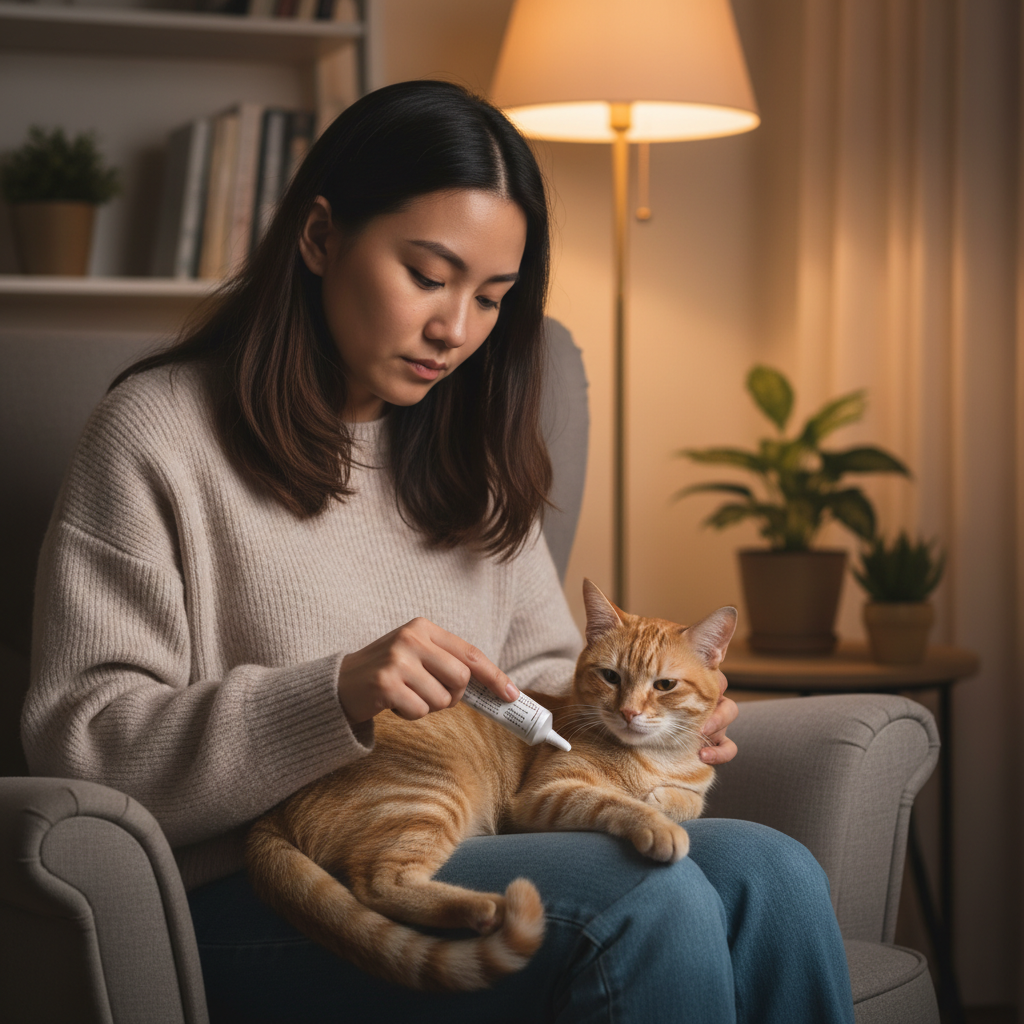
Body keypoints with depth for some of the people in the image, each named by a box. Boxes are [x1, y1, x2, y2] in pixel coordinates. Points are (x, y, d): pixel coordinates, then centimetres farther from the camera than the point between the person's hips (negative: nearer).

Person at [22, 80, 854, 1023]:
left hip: (466, 858, 7)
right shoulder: (158, 434, -1)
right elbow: (80, 744, -8)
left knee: (770, 874, -22)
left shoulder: (469, 453, 20)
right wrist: (335, 698, -22)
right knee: (654, 906, -30)